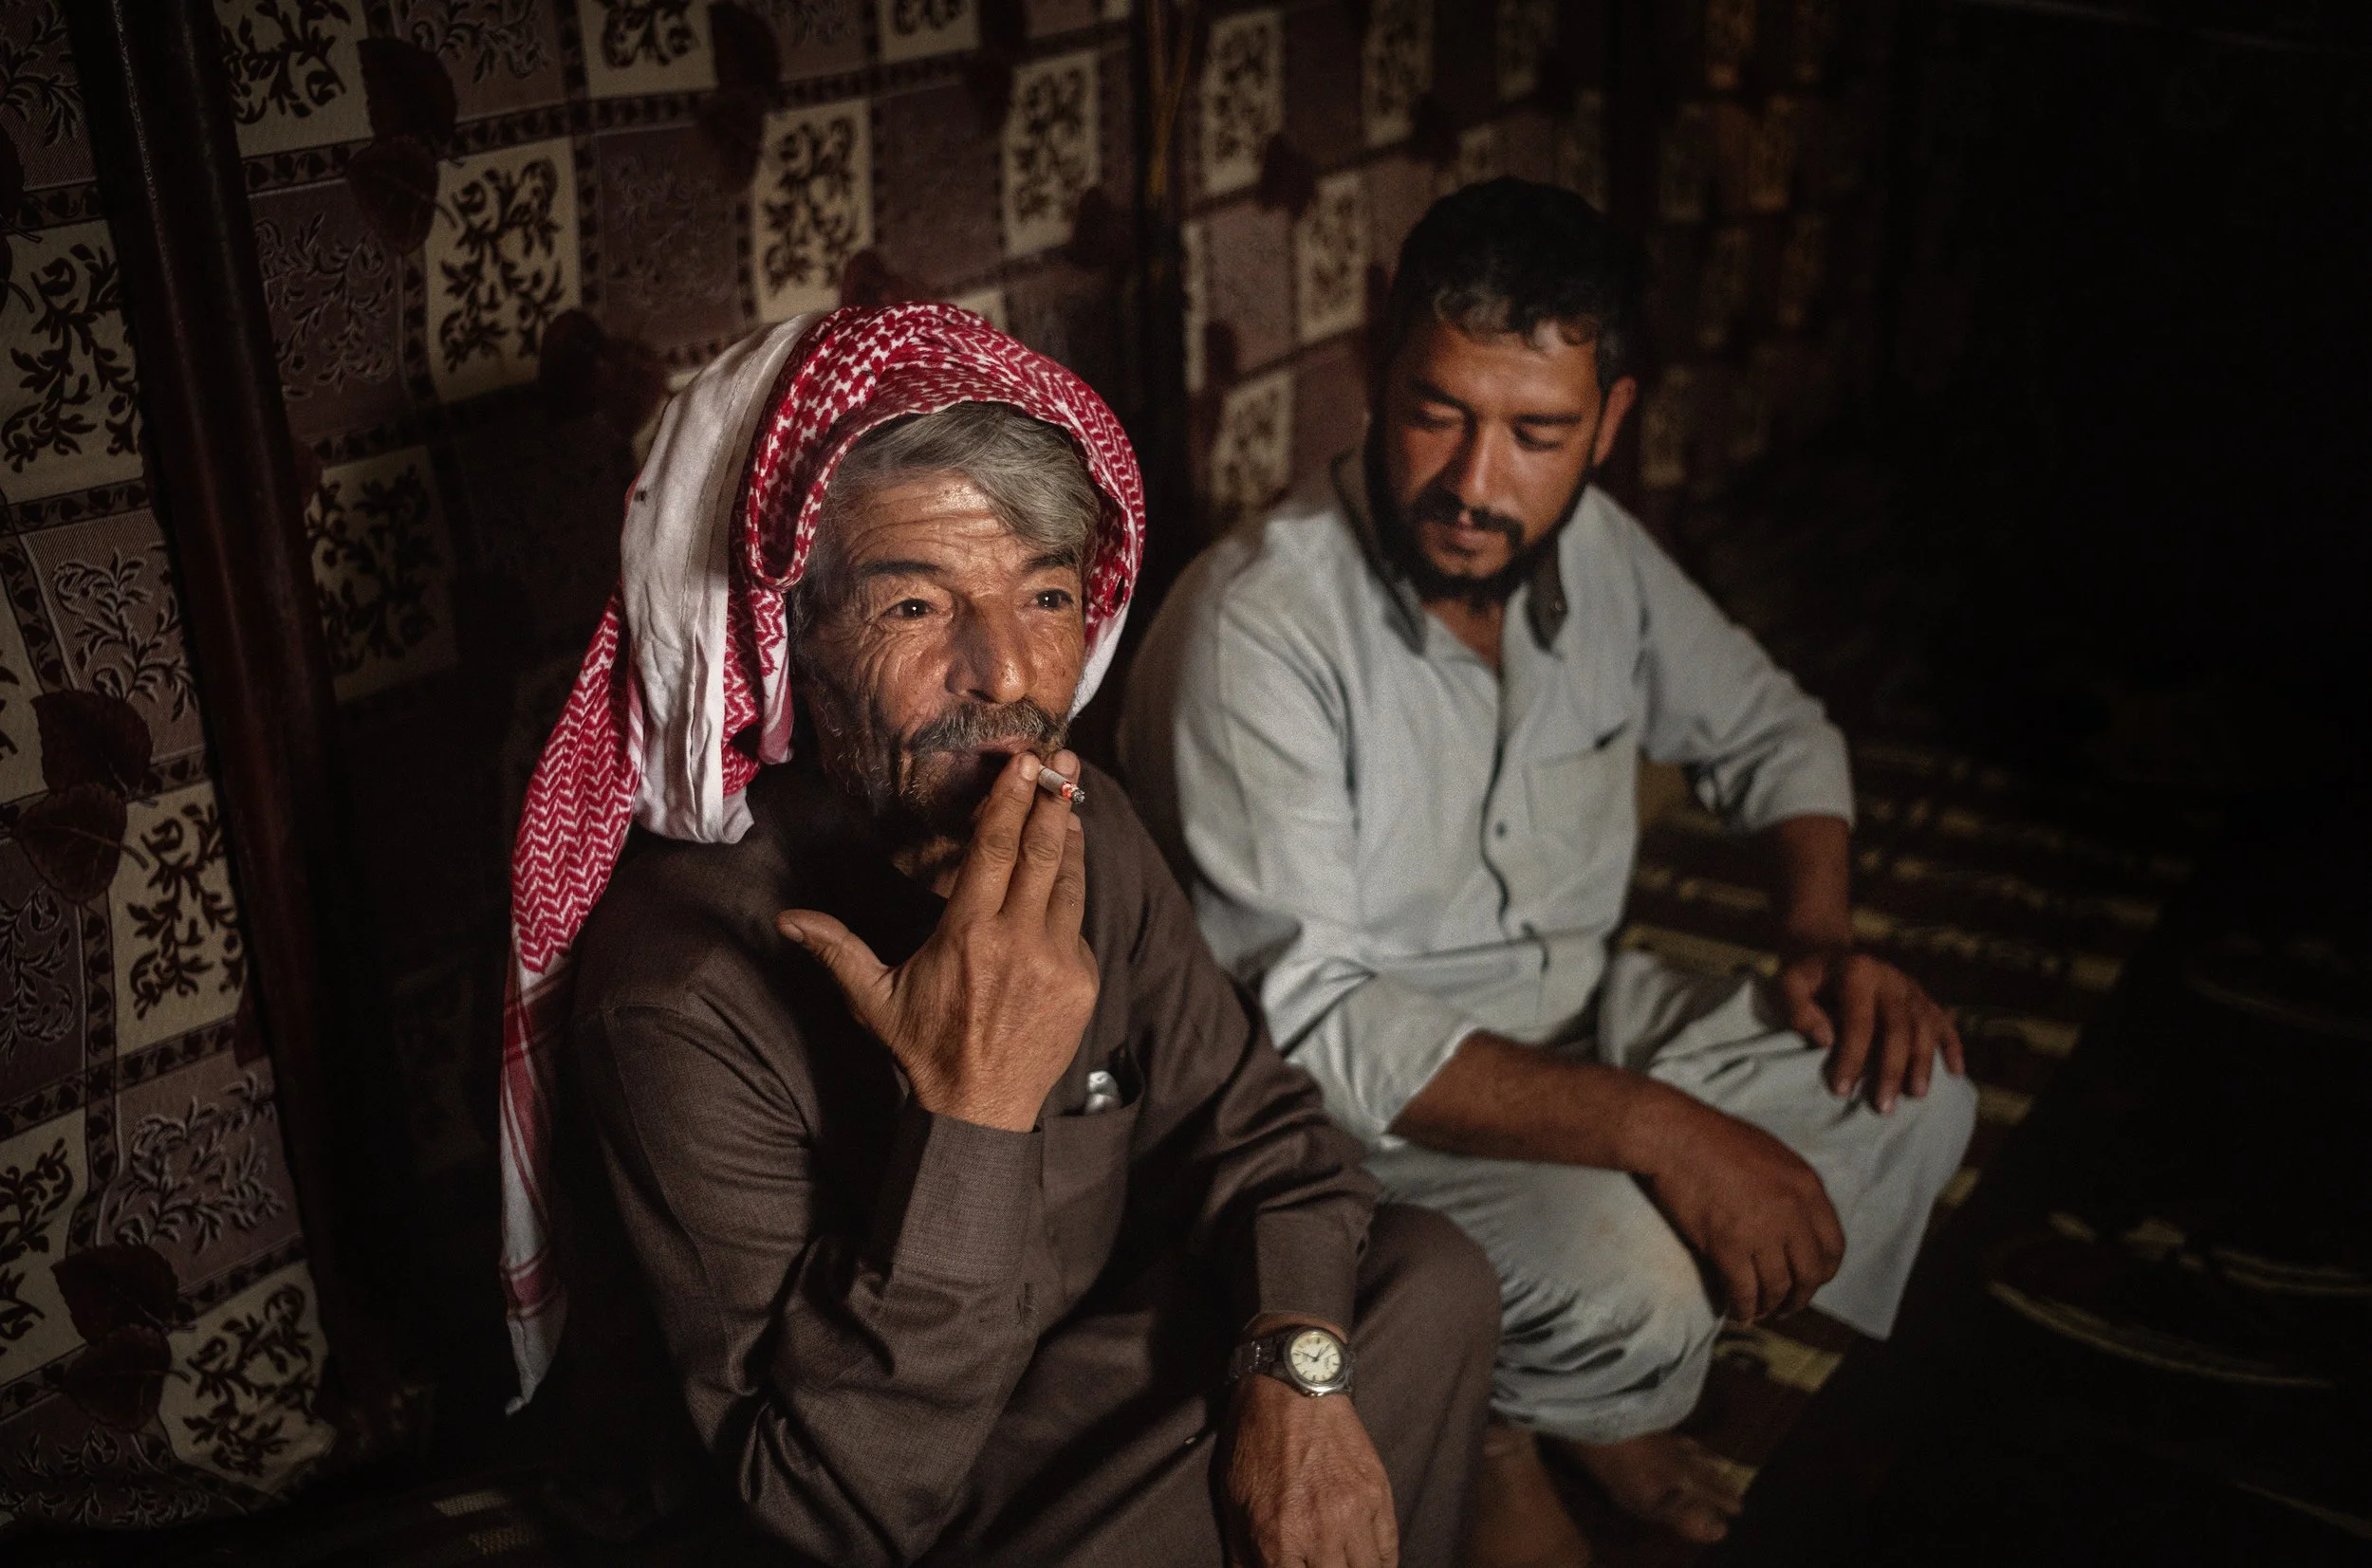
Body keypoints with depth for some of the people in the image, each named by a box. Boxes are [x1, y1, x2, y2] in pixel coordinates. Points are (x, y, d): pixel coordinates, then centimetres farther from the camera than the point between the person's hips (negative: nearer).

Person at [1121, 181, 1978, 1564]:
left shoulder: (1591, 547, -3)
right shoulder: (1256, 629, -26)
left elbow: (1770, 729, 14)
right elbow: (1300, 1021, -31)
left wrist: (1820, 934, -5)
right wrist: (1657, 1128, -35)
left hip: (1581, 1013, 8)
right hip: (1358, 1101, -7)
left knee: (1914, 1090, -4)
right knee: (1627, 1282, -31)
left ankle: (1594, 1392, 15)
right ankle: (1493, 1438, 7)